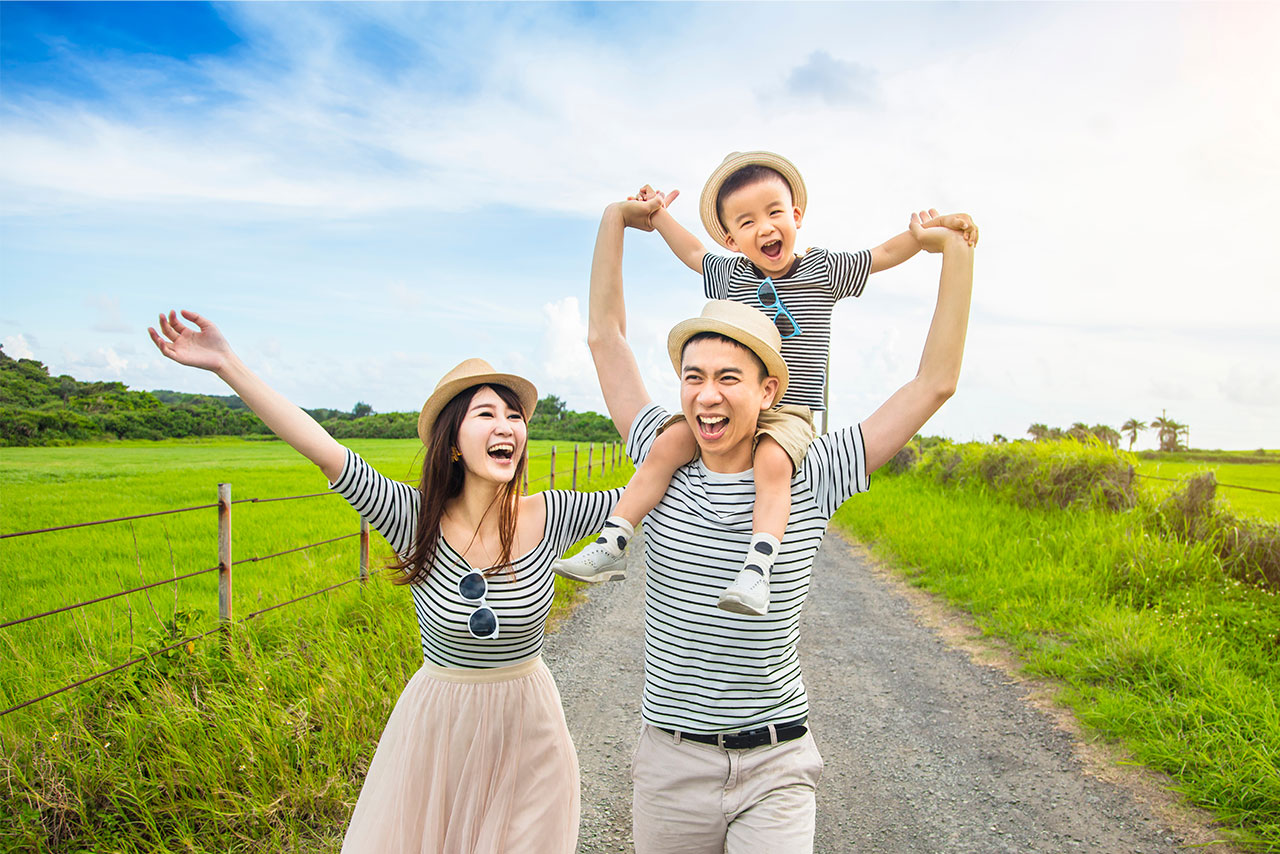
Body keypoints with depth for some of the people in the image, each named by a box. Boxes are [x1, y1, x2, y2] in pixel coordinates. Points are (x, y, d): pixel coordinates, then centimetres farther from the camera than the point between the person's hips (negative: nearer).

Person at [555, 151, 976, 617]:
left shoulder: (823, 271, 4)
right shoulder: (729, 275, 11)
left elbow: (886, 253, 8)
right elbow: (692, 252, 31)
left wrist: (933, 226, -6)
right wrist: (658, 214, 31)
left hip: (789, 411, -3)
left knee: (772, 462, -36)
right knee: (668, 443, -21)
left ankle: (756, 569, -44)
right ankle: (610, 546, -20)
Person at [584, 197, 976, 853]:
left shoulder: (808, 479, -8)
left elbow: (935, 383, -7)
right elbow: (605, 337, 1)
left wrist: (955, 251, -8)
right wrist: (615, 219, 3)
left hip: (775, 769, -1)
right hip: (671, 759, 2)